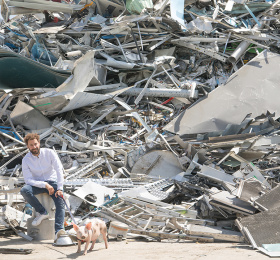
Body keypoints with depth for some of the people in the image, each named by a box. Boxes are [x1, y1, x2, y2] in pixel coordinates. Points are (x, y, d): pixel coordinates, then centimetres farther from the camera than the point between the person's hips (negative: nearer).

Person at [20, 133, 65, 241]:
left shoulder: (49, 153, -8)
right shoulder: (26, 160, -7)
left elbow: (59, 170, -14)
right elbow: (28, 179, -14)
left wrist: (60, 189, -25)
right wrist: (45, 185, -27)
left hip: (52, 182, -1)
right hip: (37, 184, 1)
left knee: (60, 202, -28)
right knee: (24, 190, -32)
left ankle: (58, 231, -43)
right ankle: (42, 212, -16)